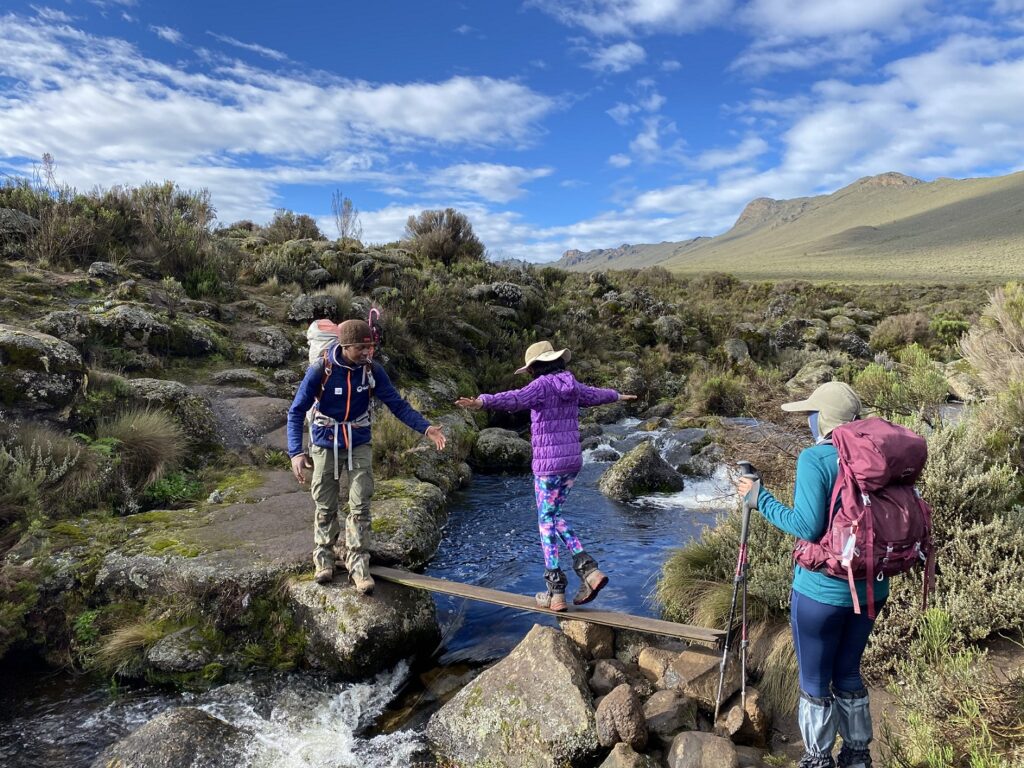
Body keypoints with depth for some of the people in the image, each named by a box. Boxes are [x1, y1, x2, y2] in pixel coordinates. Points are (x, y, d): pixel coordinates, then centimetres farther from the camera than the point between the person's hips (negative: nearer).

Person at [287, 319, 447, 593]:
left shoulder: (372, 370, -13)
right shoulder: (320, 370, -20)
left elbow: (397, 404, -8)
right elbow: (296, 412, -14)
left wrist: (426, 428, -21)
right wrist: (296, 453, -24)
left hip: (359, 446, 1)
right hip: (326, 447, -1)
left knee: (360, 506, -3)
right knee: (326, 507, 9)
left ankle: (358, 564, 9)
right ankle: (323, 558, 30)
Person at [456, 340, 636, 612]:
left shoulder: (542, 385, -11)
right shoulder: (572, 386, 11)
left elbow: (515, 399, -32)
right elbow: (596, 395, 31)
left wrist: (480, 402, -48)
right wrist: (617, 396, 54)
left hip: (548, 464, -7)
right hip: (572, 461, 7)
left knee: (547, 522, 3)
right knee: (554, 516, 19)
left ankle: (556, 592, 5)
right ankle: (588, 570, 8)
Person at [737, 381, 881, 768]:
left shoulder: (814, 459, -19)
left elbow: (808, 526, -26)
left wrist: (760, 498, -14)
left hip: (822, 590, -6)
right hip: (871, 587, 6)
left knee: (815, 682, 13)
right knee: (848, 673, 24)